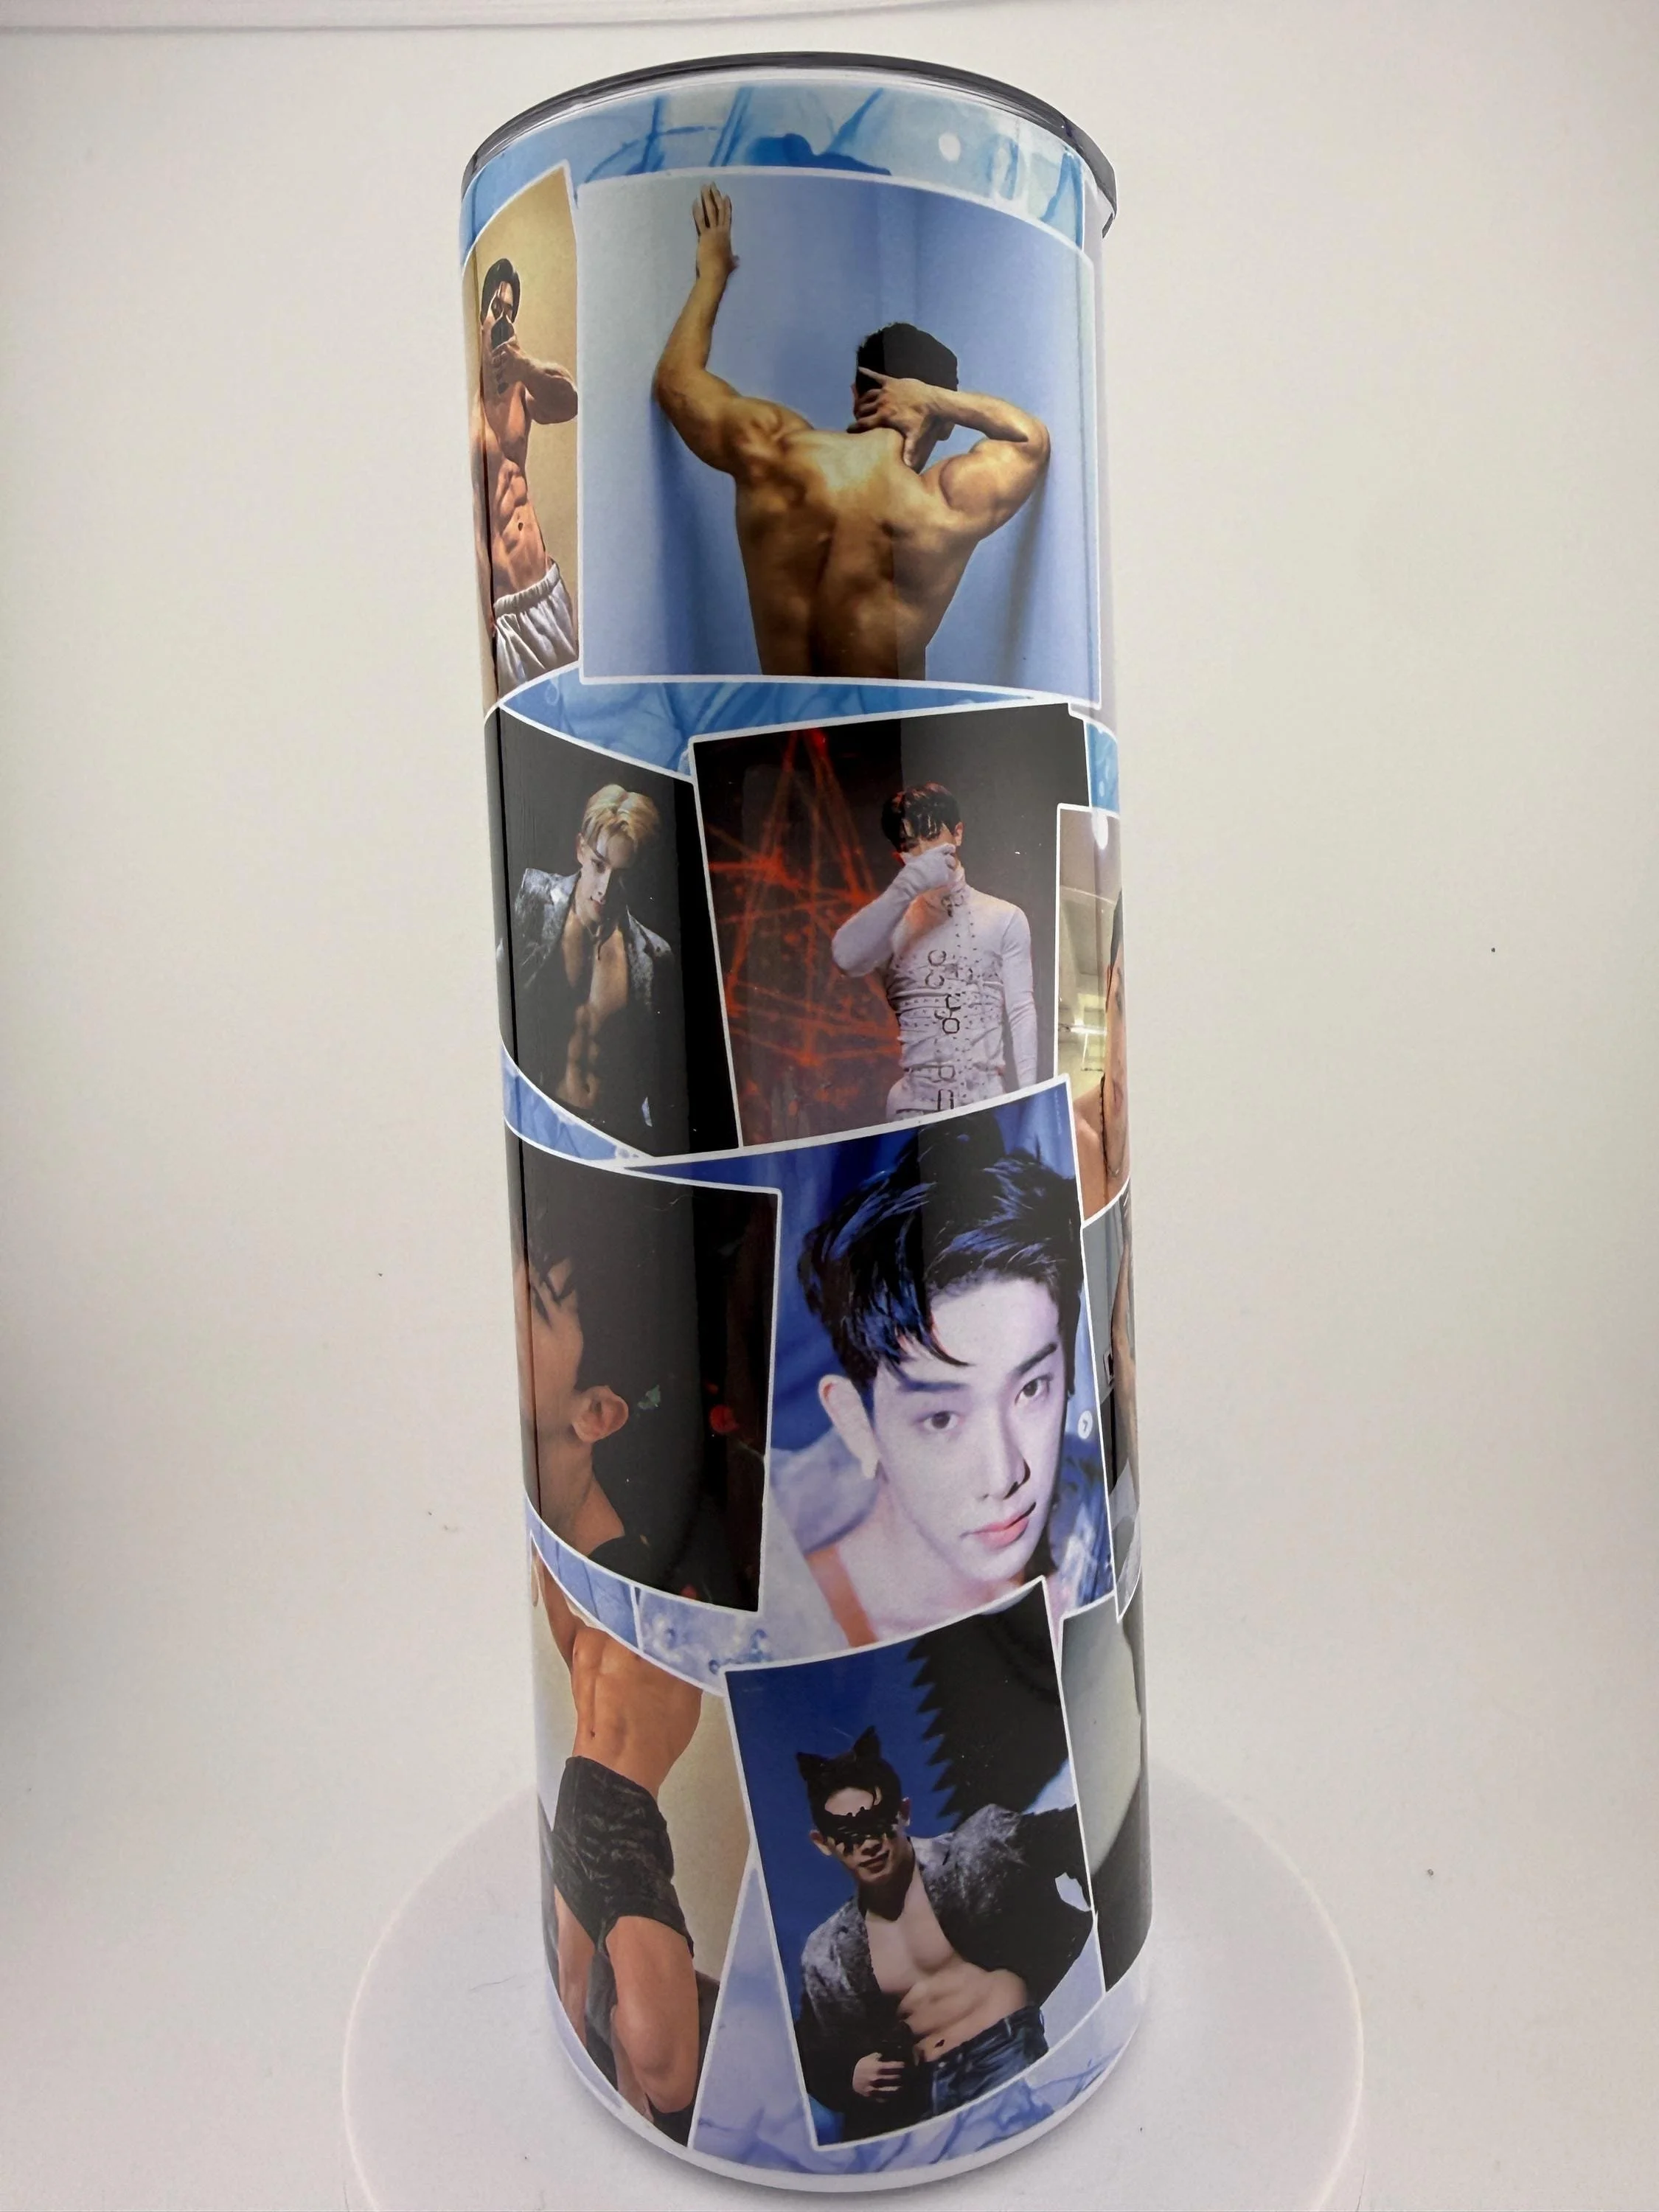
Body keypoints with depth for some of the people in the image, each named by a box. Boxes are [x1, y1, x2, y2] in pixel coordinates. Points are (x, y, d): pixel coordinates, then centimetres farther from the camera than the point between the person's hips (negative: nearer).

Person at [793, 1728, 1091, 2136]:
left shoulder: (972, 1853, -2)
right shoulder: (826, 1956, 11)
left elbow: (1069, 1836, -7)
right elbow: (819, 2063, 19)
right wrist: (852, 2076, -2)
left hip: (1011, 2059, -4)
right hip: (923, 2097, 4)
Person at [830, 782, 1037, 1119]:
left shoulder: (1005, 919, 10)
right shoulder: (892, 923, 10)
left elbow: (1022, 1011, 5)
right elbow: (845, 957, -14)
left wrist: (1028, 1098, -5)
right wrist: (908, 885, -18)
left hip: (986, 1100, 0)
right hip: (915, 1103, 0)